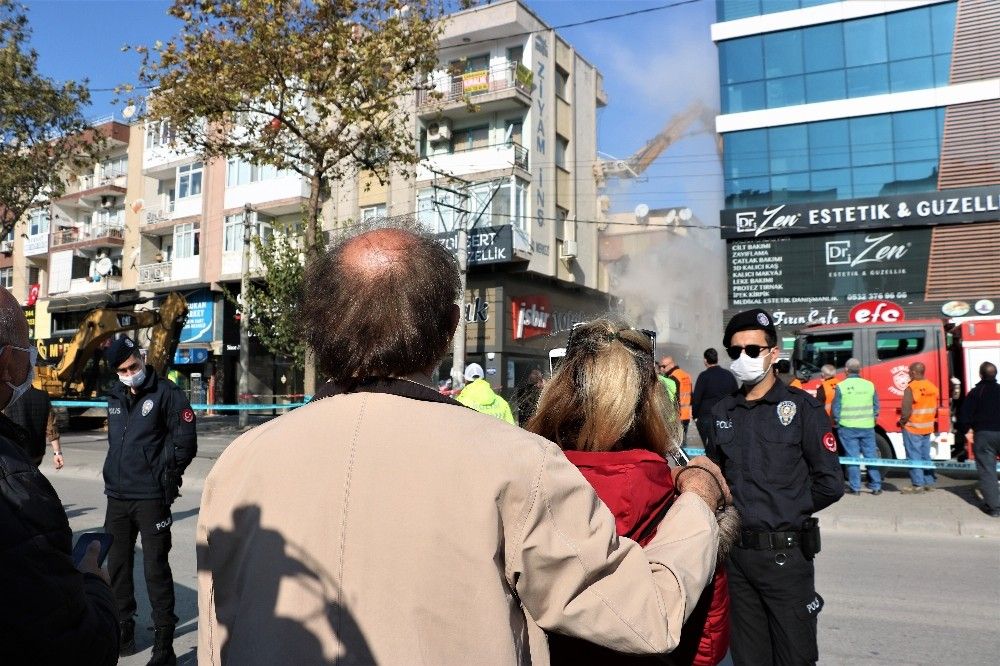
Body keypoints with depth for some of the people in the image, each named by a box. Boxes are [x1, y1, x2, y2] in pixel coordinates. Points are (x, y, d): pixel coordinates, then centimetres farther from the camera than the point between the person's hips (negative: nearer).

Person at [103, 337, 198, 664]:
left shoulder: (166, 393, -9)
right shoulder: (116, 398, 11)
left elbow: (185, 441, -10)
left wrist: (162, 473, -4)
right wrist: (116, 473, 12)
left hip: (151, 498, -6)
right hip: (117, 496, 7)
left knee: (156, 568, -2)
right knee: (117, 565, 15)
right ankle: (123, 629, 32)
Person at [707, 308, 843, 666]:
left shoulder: (801, 407, -6)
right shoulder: (723, 412, 7)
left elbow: (830, 483, -7)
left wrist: (786, 510, -2)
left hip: (785, 554, -4)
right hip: (735, 553, 4)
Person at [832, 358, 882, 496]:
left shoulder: (841, 386, -7)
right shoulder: (869, 385, 2)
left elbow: (836, 408, -4)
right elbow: (876, 406, 8)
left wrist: (837, 422, 8)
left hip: (848, 427, -2)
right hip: (867, 426, 3)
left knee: (852, 457, 3)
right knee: (871, 456, 10)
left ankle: (855, 487, 6)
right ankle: (876, 486, 15)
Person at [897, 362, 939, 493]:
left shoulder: (911, 388, -18)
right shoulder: (932, 387, 5)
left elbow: (906, 411, -20)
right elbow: (935, 409, 10)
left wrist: (902, 422, -5)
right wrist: (929, 421, 18)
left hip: (912, 428, -7)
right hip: (928, 428, 7)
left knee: (914, 457, -1)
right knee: (926, 456, 15)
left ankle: (918, 484, 0)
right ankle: (929, 483, 19)